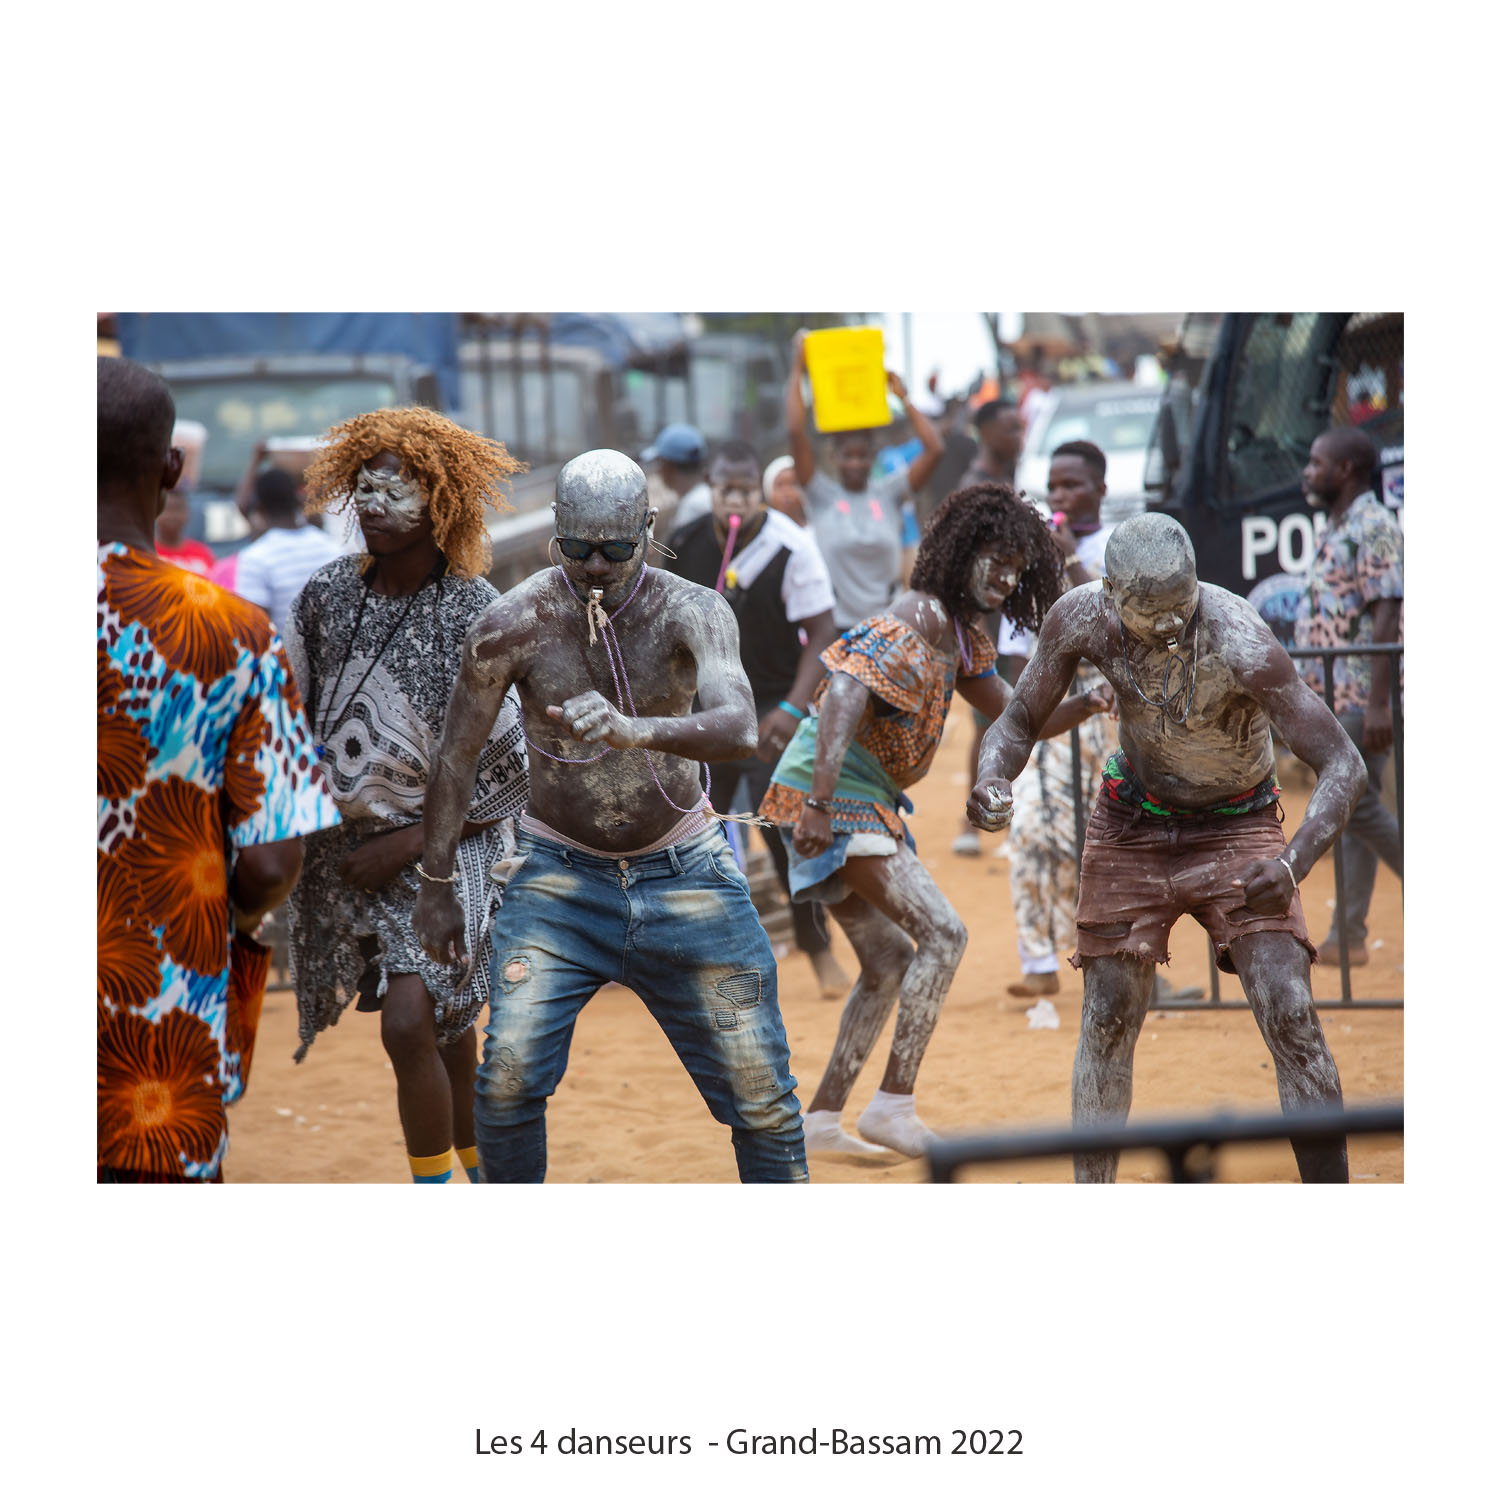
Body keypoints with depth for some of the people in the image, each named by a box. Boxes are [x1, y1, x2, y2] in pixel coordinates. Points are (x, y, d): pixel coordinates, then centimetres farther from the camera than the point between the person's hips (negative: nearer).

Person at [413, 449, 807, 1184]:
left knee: (761, 1095, 2)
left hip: (683, 875, 0)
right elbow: (456, 759, -1)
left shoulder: (691, 612, -16)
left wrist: (634, 731, -53)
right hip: (558, 873, 0)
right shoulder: (511, 624, -13)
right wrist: (435, 888, 3)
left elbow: (739, 728, -35)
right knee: (507, 1075, -15)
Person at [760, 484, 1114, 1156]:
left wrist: (1085, 706, -1)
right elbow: (844, 696, -27)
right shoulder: (915, 622, -16)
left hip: (855, 801, 10)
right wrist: (820, 805, -35)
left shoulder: (963, 639, 14)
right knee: (941, 933, -12)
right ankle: (893, 1105, -11)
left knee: (889, 962, 14)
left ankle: (821, 1119, 16)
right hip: (835, 794, -10)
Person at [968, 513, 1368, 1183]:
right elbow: (1018, 721, -5)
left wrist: (1293, 863, -51)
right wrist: (993, 780, -28)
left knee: (1291, 1017, -15)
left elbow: (1343, 764, -35)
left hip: (1237, 827, -3)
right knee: (1107, 1020, 4)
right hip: (1131, 822, 3)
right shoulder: (1080, 619, -22)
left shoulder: (1240, 643, -35)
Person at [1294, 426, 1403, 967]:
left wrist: (1378, 704, -24)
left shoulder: (1373, 528, -12)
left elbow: (1387, 617, -19)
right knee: (1350, 806, 8)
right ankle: (1348, 937, 8)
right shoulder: (1335, 531, 17)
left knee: (1353, 802, -12)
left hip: (1361, 697, -9)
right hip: (1333, 697, 9)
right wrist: (1308, 693, 21)